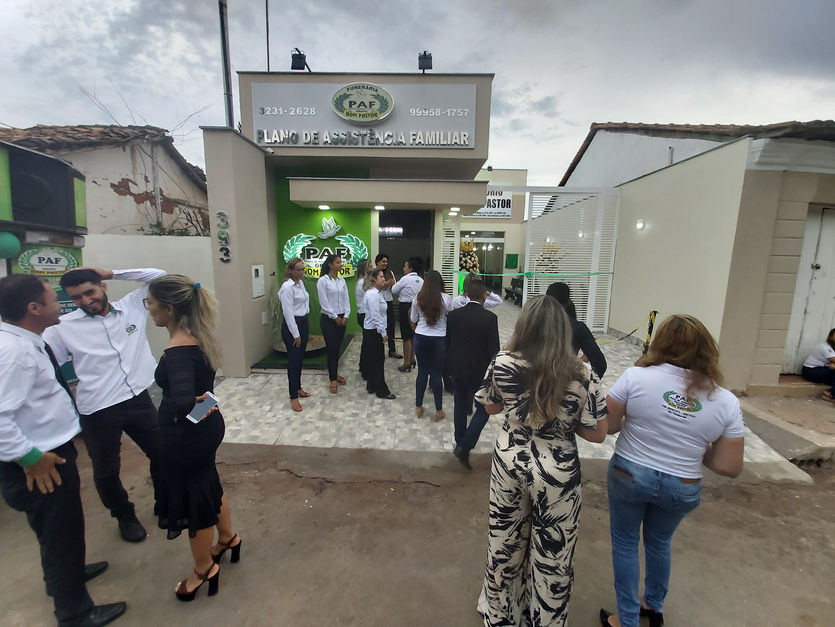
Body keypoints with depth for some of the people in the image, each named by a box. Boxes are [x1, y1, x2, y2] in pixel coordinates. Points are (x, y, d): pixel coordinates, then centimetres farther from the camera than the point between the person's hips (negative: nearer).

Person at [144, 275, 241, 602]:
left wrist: (195, 403, -23)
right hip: (207, 425, 8)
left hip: (187, 434, -8)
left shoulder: (178, 350, -28)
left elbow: (181, 401, -43)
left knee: (194, 499, 15)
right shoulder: (199, 335, -3)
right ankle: (227, 539, 53)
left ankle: (204, 569, 41)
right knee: (208, 484, 28)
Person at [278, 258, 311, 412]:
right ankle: (293, 397, 8)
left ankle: (298, 387, 33)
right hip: (292, 325, -8)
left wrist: (303, 328, 17)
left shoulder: (301, 283, 9)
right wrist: (295, 334, -17)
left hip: (303, 323, 8)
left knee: (300, 358, 18)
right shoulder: (287, 287, -17)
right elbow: (288, 312, -19)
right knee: (293, 360, -2)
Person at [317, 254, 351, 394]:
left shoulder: (342, 280, 9)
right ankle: (333, 379, 5)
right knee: (331, 348, -4)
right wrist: (335, 317, -10)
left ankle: (335, 373, 26)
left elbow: (346, 299, 8)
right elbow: (324, 302, -11)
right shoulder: (323, 281, -8)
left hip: (341, 318, 5)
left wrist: (346, 315, -4)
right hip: (329, 319, -5)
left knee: (337, 347, 12)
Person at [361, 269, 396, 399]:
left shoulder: (375, 292, 13)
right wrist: (383, 333, -19)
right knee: (378, 360, -2)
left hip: (371, 331, 10)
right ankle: (381, 391, 8)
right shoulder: (373, 294, -19)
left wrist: (382, 331, 20)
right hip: (374, 332, -10)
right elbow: (375, 316, -23)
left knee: (372, 359, 16)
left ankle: (372, 387, 28)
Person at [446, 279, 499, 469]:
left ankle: (460, 443, 34)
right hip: (479, 371, -4)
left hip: (457, 368, 5)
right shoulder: (489, 317, -17)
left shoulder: (453, 314, -4)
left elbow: (447, 343, 4)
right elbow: (493, 349, -14)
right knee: (483, 409, 11)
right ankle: (464, 447, 2)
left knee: (461, 405, 20)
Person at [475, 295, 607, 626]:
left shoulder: (502, 363, -17)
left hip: (509, 463, 2)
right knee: (552, 553, 23)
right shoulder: (581, 374, -20)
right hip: (556, 471, -2)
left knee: (505, 541, 26)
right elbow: (597, 434, -10)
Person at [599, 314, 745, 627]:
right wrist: (696, 447, 11)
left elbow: (605, 426, -13)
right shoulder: (727, 402, -9)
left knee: (625, 544, 20)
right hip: (682, 487, 3)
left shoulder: (636, 376, -18)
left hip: (628, 475, -2)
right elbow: (730, 467, -6)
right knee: (659, 543, 29)